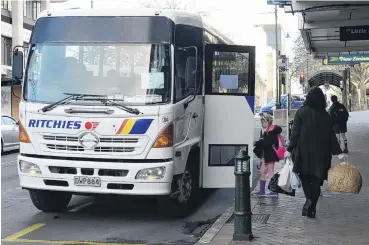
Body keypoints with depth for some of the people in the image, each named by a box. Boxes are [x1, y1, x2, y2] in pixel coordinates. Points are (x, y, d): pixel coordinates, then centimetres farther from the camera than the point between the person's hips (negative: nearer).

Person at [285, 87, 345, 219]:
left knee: (305, 178, 12)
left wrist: (290, 149, -4)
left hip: (304, 151, -1)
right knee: (316, 180, 8)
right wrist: (338, 152, 4)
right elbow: (331, 135, 1)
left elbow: (295, 133, -8)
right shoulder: (325, 115, 1)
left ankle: (309, 199, -11)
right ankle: (311, 208, 6)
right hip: (321, 153, 1)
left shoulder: (301, 112, -5)